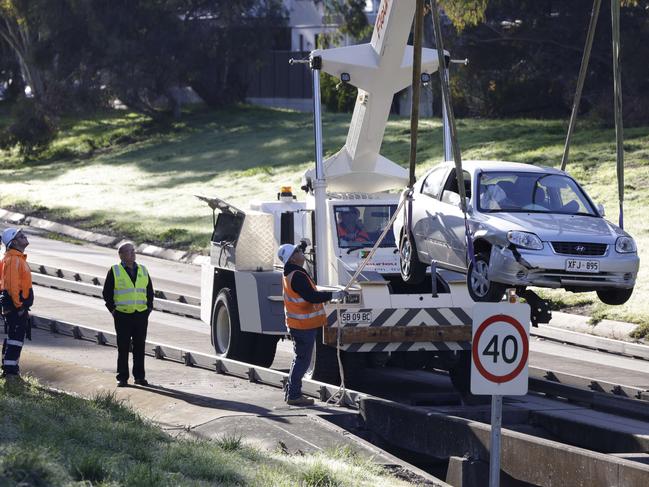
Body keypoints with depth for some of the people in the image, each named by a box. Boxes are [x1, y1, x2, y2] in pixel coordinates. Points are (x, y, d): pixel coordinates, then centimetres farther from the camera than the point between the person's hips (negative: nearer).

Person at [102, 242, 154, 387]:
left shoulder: (143, 271, 11)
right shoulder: (114, 271, 0)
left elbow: (150, 291, 19)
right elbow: (107, 293, 2)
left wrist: (149, 307, 8)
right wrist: (113, 309, -4)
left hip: (141, 315, 3)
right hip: (123, 315, -3)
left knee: (140, 347, 6)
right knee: (123, 348, 0)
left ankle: (139, 376, 13)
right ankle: (122, 378, 5)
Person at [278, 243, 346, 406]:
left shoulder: (289, 274, 12)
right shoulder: (297, 276, -22)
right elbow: (311, 297, -26)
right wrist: (333, 295, -21)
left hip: (297, 324, 11)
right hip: (304, 325, -11)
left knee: (300, 358, 20)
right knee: (303, 360, -4)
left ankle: (291, 392, 25)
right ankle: (294, 396, -1)